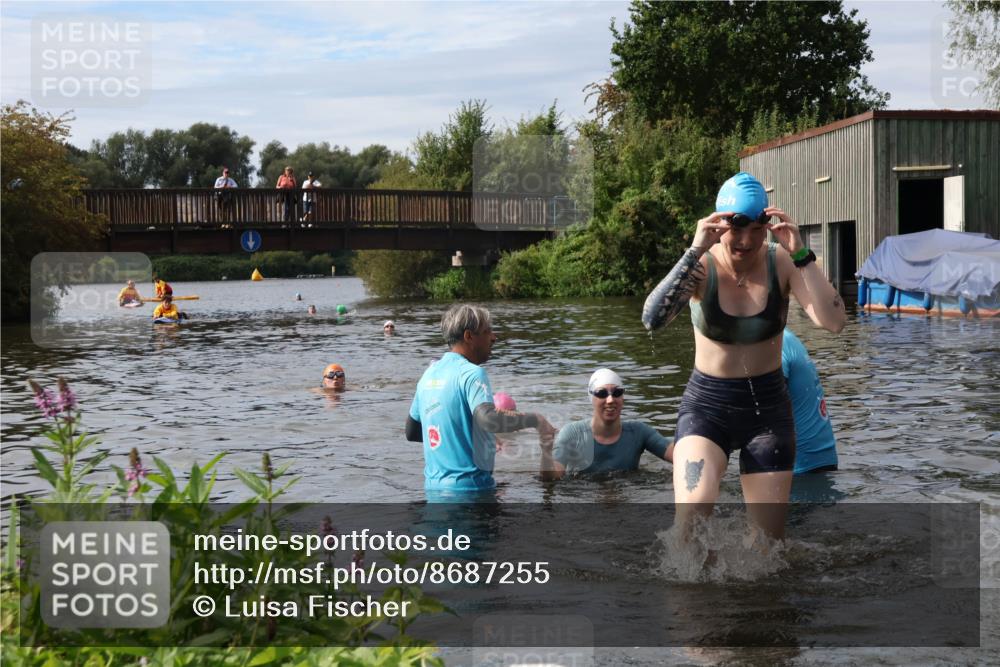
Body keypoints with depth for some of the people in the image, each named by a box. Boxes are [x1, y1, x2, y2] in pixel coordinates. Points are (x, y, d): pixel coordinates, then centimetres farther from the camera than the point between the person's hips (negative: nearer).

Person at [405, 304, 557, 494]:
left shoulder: (430, 373, 12)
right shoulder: (471, 373, -13)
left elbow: (411, 432, 20)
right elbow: (489, 419, -31)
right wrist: (535, 419, -17)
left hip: (434, 485, 8)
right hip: (469, 485, -8)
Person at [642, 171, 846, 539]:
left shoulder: (781, 262, -8)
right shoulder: (701, 266, -12)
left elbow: (834, 321, -21)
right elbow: (652, 318, -30)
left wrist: (801, 254, -28)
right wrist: (695, 250, -33)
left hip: (768, 406, 2)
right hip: (706, 403, -2)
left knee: (769, 539, 6)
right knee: (693, 510, -27)